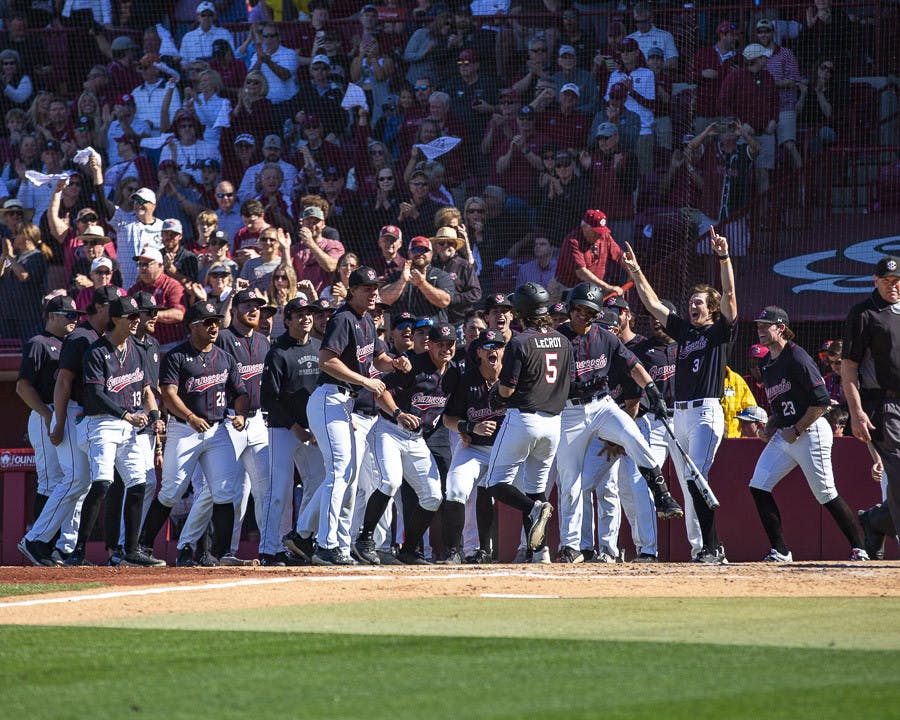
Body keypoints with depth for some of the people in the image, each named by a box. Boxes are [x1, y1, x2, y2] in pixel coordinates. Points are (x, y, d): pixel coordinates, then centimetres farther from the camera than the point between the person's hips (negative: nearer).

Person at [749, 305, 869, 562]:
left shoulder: (797, 358, -14)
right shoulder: (767, 364, 14)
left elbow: (822, 401, -18)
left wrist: (797, 430, -17)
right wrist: (770, 427, 6)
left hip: (811, 432, -9)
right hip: (783, 435, 9)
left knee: (825, 494, -5)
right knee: (758, 487, -3)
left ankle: (858, 548, 8)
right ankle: (780, 551, 1)